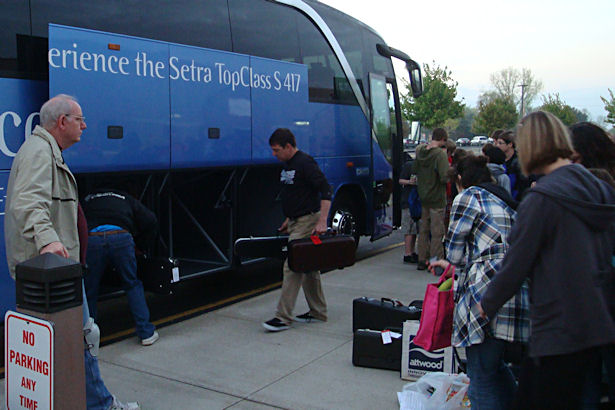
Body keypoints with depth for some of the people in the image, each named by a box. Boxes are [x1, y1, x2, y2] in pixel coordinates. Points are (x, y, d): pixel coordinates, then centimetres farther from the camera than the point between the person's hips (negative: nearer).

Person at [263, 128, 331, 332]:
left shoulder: (305, 163, -16)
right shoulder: (288, 165, 13)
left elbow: (325, 190, -21)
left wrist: (322, 221, -27)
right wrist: (289, 220, 23)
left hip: (307, 221, -10)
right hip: (297, 222, 10)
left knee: (293, 266, -10)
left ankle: (283, 317, -5)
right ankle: (318, 312, 23)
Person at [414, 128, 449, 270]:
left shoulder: (420, 151, 3)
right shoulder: (440, 154, -17)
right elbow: (445, 177, -23)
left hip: (423, 198, 7)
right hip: (437, 199, -7)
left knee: (423, 230, 15)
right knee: (437, 232, 0)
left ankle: (422, 261, 22)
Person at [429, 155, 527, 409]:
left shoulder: (468, 197, 1)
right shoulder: (506, 202, 24)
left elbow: (454, 252, 0)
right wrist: (451, 264, 36)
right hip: (519, 295, 8)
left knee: (481, 378, 0)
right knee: (496, 368, 23)